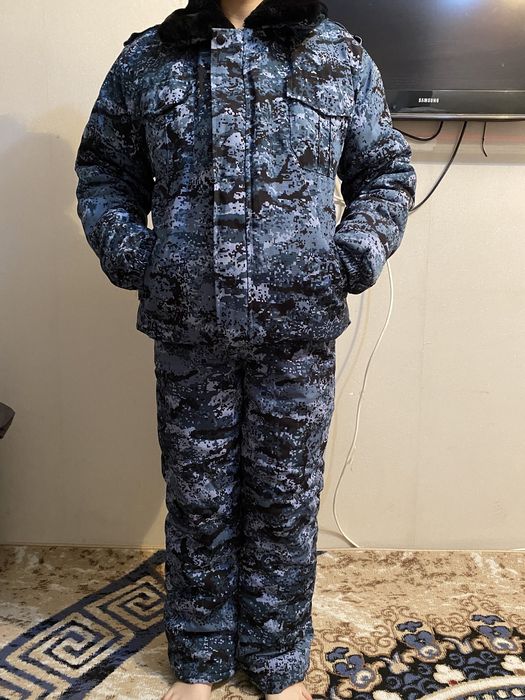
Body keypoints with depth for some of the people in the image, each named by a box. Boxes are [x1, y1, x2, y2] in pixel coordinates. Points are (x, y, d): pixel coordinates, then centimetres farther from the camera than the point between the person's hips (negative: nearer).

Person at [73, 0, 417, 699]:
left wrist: (364, 243, -7)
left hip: (300, 330, 0)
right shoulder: (145, 59, 8)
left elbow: (386, 170, 12)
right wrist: (118, 237, -4)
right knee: (198, 499, 12)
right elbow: (104, 168, 15)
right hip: (188, 329, 1)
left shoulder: (343, 56, 7)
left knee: (286, 500, 11)